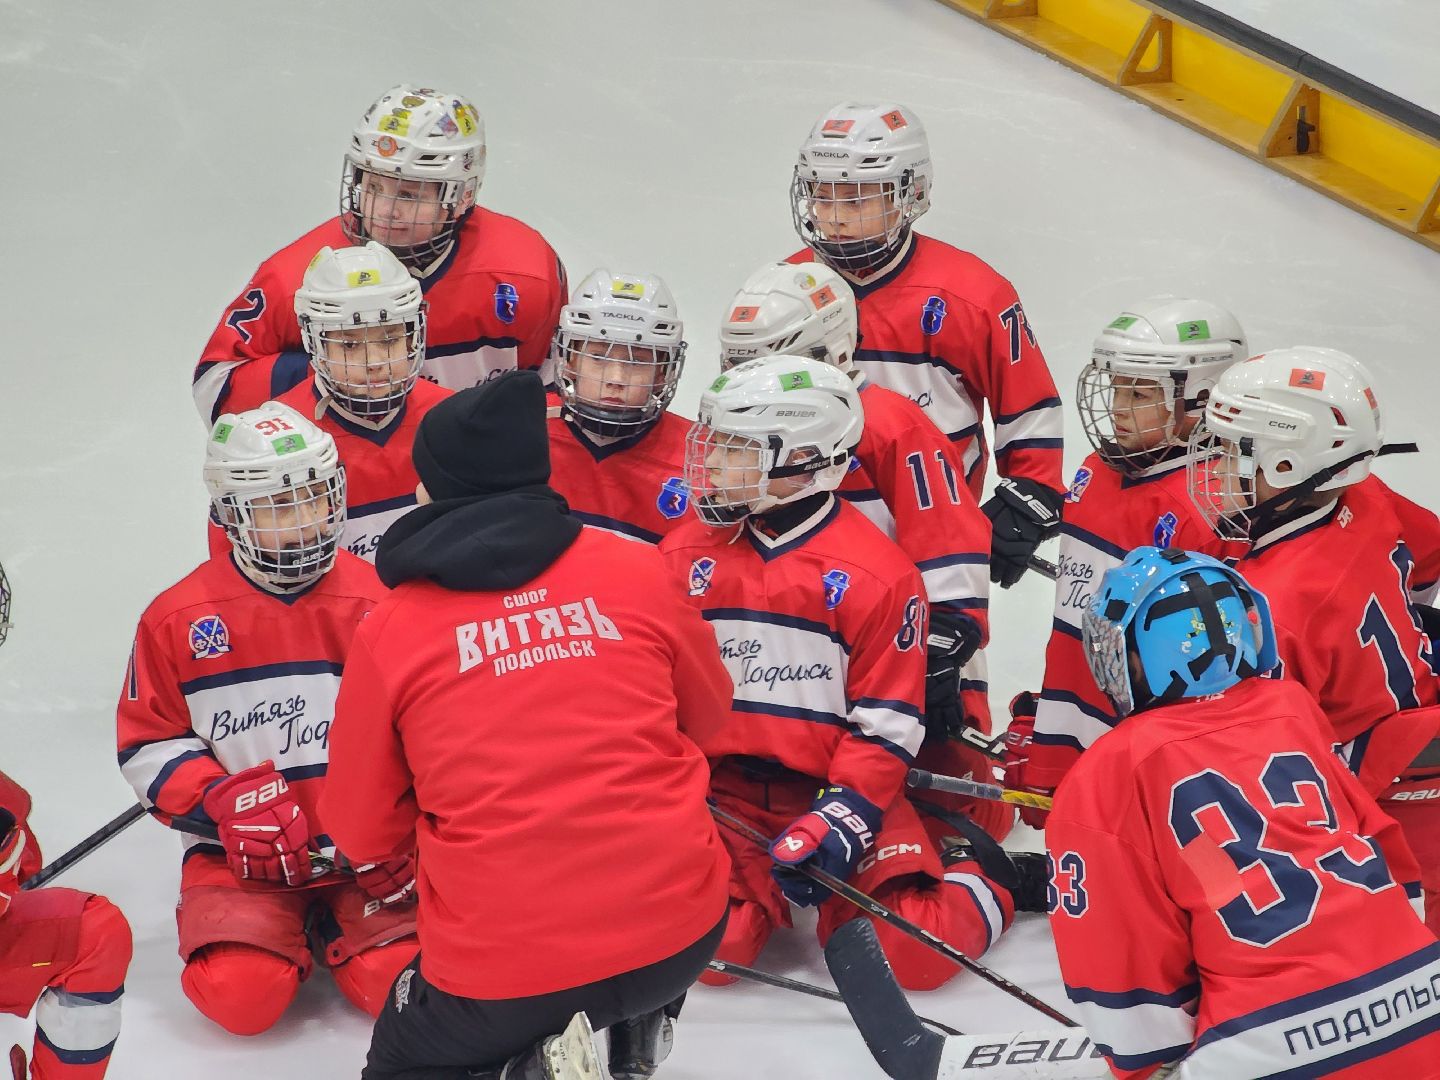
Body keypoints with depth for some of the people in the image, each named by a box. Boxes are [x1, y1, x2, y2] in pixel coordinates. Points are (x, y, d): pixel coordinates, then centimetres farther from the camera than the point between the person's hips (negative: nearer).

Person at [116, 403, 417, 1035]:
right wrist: (223, 800, -16)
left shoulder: (376, 605, -1)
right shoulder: (180, 618, -3)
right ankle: (287, 932, 12)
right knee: (241, 997, -23)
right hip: (239, 856, 0)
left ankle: (333, 926, 13)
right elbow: (147, 745, 1)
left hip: (366, 855, 1)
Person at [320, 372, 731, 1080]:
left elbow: (363, 834, 9)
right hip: (681, 939, 2)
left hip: (501, 973, -2)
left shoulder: (388, 631, -1)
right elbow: (707, 713, 20)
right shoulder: (636, 572, 2)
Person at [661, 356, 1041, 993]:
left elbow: (886, 726, -6)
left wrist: (841, 818, -19)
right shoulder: (686, 556, 5)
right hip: (721, 791, 3)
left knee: (915, 952, -19)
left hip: (842, 791, -2)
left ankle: (974, 882, 14)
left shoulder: (878, 575, -7)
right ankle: (759, 890, 11)